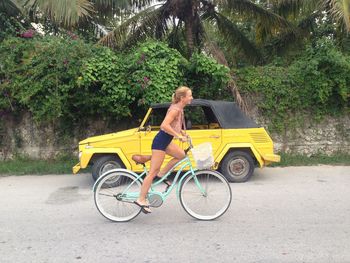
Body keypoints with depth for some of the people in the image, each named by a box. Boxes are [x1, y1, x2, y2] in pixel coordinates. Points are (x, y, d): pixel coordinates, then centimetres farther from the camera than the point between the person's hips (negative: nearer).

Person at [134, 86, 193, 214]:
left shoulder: (179, 108, 11)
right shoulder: (175, 109, -18)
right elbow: (164, 125, -29)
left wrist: (181, 131, 12)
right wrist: (178, 136, -25)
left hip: (165, 141, 9)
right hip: (160, 142, -9)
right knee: (153, 172, -4)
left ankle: (162, 174, 16)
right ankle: (141, 199, 5)